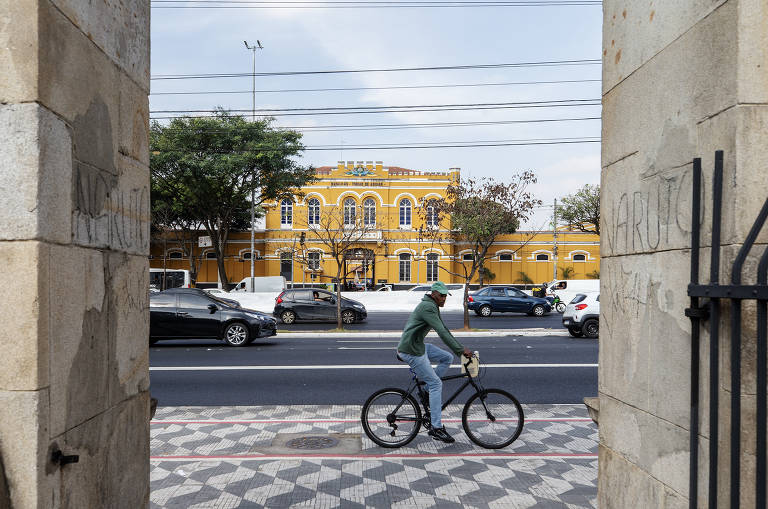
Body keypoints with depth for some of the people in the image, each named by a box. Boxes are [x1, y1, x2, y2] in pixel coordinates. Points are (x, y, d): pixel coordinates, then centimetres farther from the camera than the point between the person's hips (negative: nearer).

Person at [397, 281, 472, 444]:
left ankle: (428, 390, 12)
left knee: (447, 357, 8)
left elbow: (444, 329, 17)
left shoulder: (433, 307, 14)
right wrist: (460, 350, -25)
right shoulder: (427, 307, -19)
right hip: (410, 350, -10)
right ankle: (436, 428, -4)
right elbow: (442, 332, -26)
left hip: (419, 346, 10)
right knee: (436, 383, -7)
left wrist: (460, 348, 11)